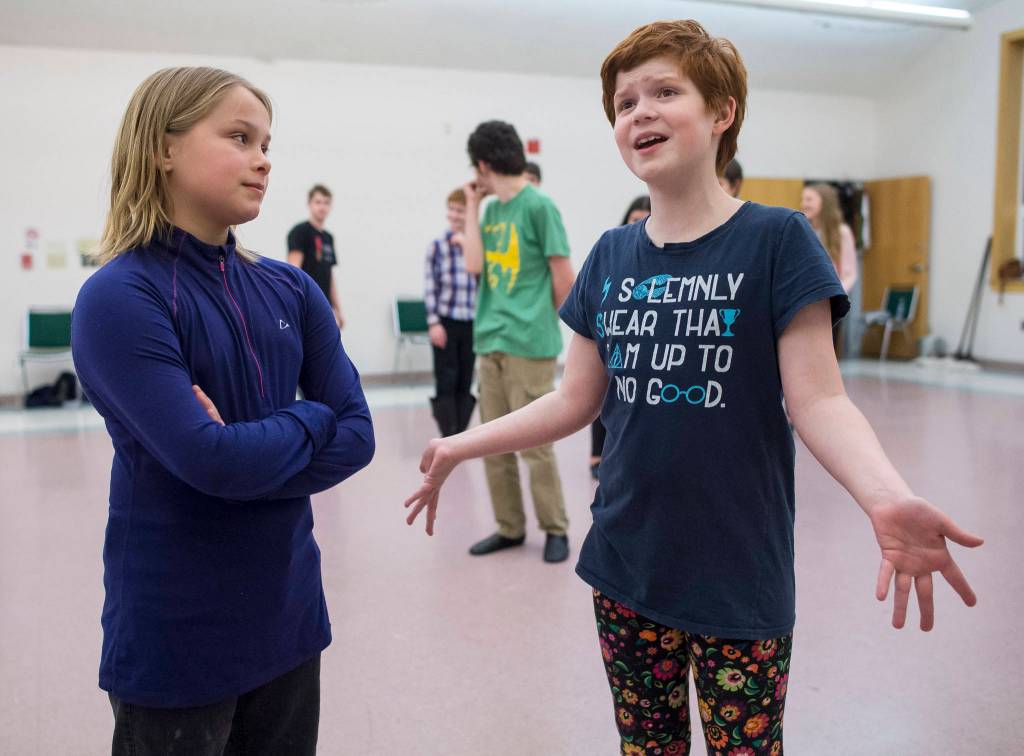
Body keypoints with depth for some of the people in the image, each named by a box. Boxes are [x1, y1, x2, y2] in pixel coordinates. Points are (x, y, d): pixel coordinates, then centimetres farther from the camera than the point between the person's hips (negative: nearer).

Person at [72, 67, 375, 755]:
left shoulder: (289, 288, 1)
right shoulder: (119, 298, -16)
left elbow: (357, 435, -4)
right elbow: (211, 460, -25)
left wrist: (249, 452, -18)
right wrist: (309, 421, -9)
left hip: (289, 614, 6)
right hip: (175, 639, -5)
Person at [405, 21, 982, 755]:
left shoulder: (777, 239, -10)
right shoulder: (611, 255, 4)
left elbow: (818, 401, -15)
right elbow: (576, 401, 8)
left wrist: (888, 498, -33)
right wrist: (462, 446, 5)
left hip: (739, 577, -4)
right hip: (625, 568, 5)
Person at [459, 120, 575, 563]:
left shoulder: (539, 206, -9)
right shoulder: (491, 210, 12)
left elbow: (563, 276, -7)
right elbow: (474, 264, 0)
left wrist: (544, 322, 4)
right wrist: (472, 207, 3)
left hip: (528, 344, -7)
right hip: (489, 341, 7)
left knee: (535, 444, -1)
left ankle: (555, 530, 14)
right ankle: (509, 527, 22)